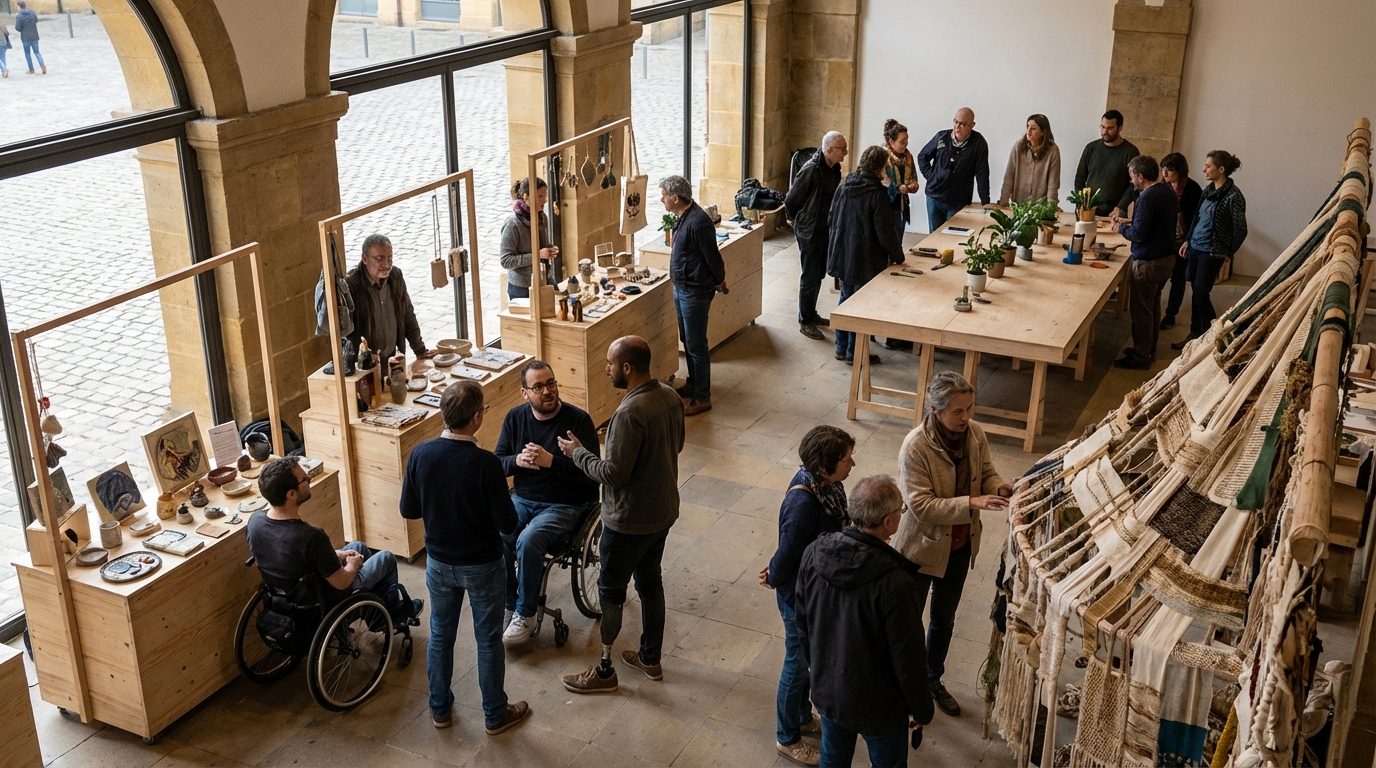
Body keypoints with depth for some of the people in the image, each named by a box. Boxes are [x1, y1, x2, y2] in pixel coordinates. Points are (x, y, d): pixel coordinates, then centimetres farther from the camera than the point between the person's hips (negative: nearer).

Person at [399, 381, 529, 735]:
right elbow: (507, 524, -20)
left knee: (440, 636, 21)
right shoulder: (485, 463, -27)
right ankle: (495, 714, 29)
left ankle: (440, 709, 37)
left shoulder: (420, 454, -14)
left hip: (439, 563, 4)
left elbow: (408, 510, -2)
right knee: (488, 641, 14)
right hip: (482, 566, -4)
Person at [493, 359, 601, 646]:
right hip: (523, 499, 5)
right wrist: (517, 461, -18)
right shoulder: (515, 417, 1)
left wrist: (550, 461, -29)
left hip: (565, 504, -4)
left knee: (528, 542, -30)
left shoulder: (578, 420, -14)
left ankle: (525, 615, -11)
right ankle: (510, 605, -3)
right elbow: (497, 463, 5)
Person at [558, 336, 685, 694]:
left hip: (630, 521, -8)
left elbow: (614, 474, -26)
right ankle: (651, 659, 36)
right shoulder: (670, 397, -3)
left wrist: (578, 453, -13)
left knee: (610, 590, 9)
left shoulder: (630, 414, -30)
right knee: (650, 582, 22)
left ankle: (604, 671, 21)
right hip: (663, 512, 8)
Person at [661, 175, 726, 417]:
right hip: (681, 288, 10)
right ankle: (693, 385, 36)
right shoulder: (684, 217, 5)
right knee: (687, 340, 21)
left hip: (695, 292, -10)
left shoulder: (697, 223, -26)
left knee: (696, 345, -1)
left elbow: (713, 256, -18)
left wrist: (719, 282, -3)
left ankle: (702, 397, 9)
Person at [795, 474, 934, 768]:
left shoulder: (814, 553, -17)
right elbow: (908, 658, -22)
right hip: (876, 703, -5)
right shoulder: (896, 584, -35)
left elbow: (802, 622, -1)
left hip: (826, 688, 5)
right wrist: (922, 709, -4)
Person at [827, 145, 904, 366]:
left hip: (842, 255, 7)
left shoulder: (844, 186, 1)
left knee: (845, 299, 18)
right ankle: (854, 354, 13)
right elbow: (885, 232, -18)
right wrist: (897, 255, -3)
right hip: (865, 260, -7)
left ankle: (841, 348, 27)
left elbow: (831, 220, 10)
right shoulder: (877, 194, -20)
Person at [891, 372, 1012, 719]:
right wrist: (972, 502, -36)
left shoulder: (975, 434, -11)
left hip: (960, 545, 6)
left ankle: (933, 678, 48)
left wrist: (1000, 488, -20)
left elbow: (987, 474, 3)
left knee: (944, 618, 25)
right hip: (923, 546, -6)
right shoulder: (915, 447, -29)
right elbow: (922, 505, -29)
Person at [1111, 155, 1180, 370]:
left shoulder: (1147, 198, -22)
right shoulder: (1168, 191, 6)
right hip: (1167, 258, 10)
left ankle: (1140, 358, 8)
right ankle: (1149, 350, 32)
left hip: (1148, 263, -10)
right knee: (1153, 306, 20)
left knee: (1140, 311, 1)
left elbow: (1139, 234, -22)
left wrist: (1121, 228, -4)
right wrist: (1129, 223, 14)